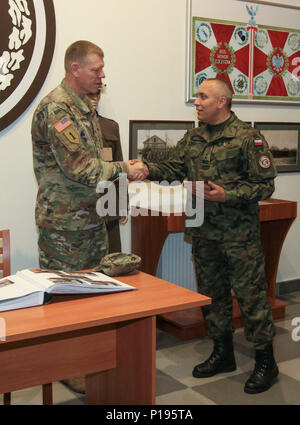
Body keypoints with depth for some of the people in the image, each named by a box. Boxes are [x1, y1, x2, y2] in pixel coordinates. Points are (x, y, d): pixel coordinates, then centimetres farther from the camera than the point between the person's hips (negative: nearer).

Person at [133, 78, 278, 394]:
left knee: (250, 293, -1)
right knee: (211, 293, 15)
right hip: (203, 231, 7)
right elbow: (175, 168, 8)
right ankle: (222, 353, 31)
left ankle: (265, 361, 14)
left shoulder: (247, 138, -9)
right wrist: (149, 170, -10)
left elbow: (265, 184, -11)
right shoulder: (193, 138, 11)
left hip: (239, 232, -6)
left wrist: (227, 195, -21)